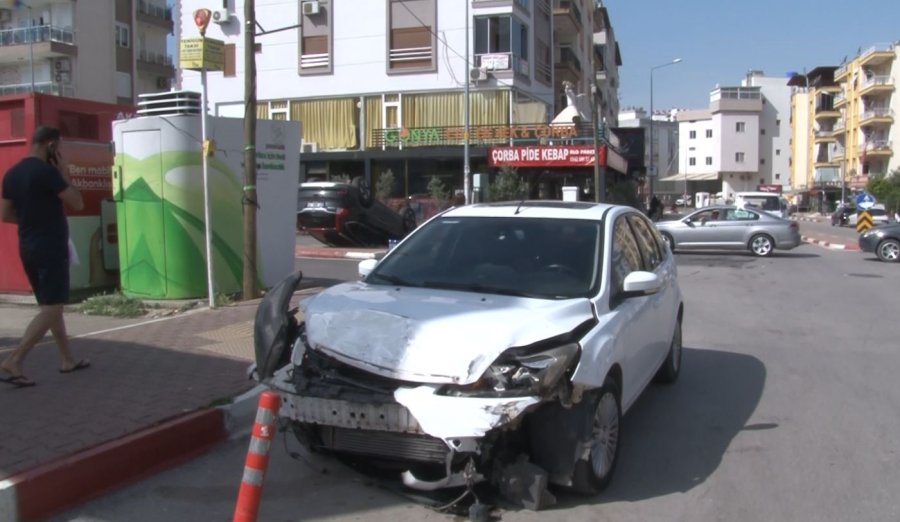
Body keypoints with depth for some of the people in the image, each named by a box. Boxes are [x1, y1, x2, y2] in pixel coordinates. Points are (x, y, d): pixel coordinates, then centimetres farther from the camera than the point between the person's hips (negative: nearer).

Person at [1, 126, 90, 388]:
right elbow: (78, 203, -12)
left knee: (49, 305, 15)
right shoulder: (46, 171, -15)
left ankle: (68, 360, 23)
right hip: (51, 248, -9)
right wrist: (62, 172, -4)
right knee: (51, 309, -6)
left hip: (27, 248, 9)